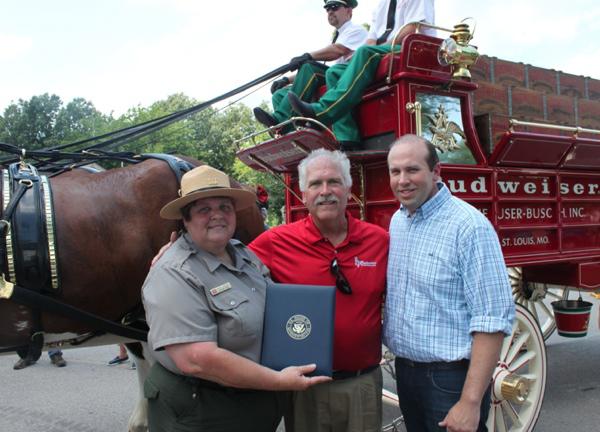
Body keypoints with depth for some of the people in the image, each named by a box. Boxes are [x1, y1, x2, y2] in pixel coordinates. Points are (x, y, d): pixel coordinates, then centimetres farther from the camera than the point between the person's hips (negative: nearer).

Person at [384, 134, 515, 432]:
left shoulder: (469, 226, -18)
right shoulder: (396, 221, 5)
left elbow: (492, 320, -20)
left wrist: (470, 402, -21)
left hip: (451, 377, -6)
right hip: (404, 371, 7)